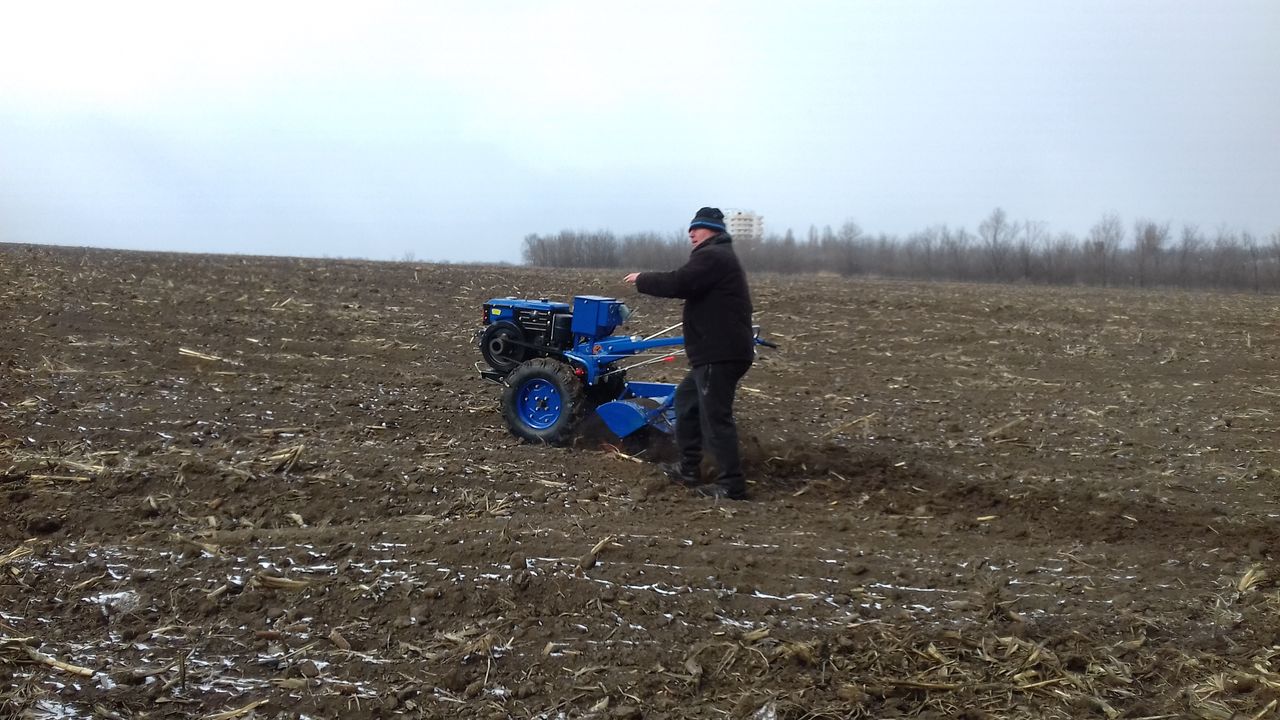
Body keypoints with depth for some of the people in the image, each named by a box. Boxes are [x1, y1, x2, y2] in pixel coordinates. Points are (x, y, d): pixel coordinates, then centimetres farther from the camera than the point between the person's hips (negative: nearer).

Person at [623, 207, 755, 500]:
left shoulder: (712, 256, -14)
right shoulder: (717, 256, 24)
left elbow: (677, 283, -23)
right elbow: (688, 286, 21)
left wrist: (642, 279, -9)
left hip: (720, 353, -12)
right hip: (718, 351, 12)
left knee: (715, 416, -8)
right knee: (687, 397, 21)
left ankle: (732, 485, -5)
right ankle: (689, 468, 26)